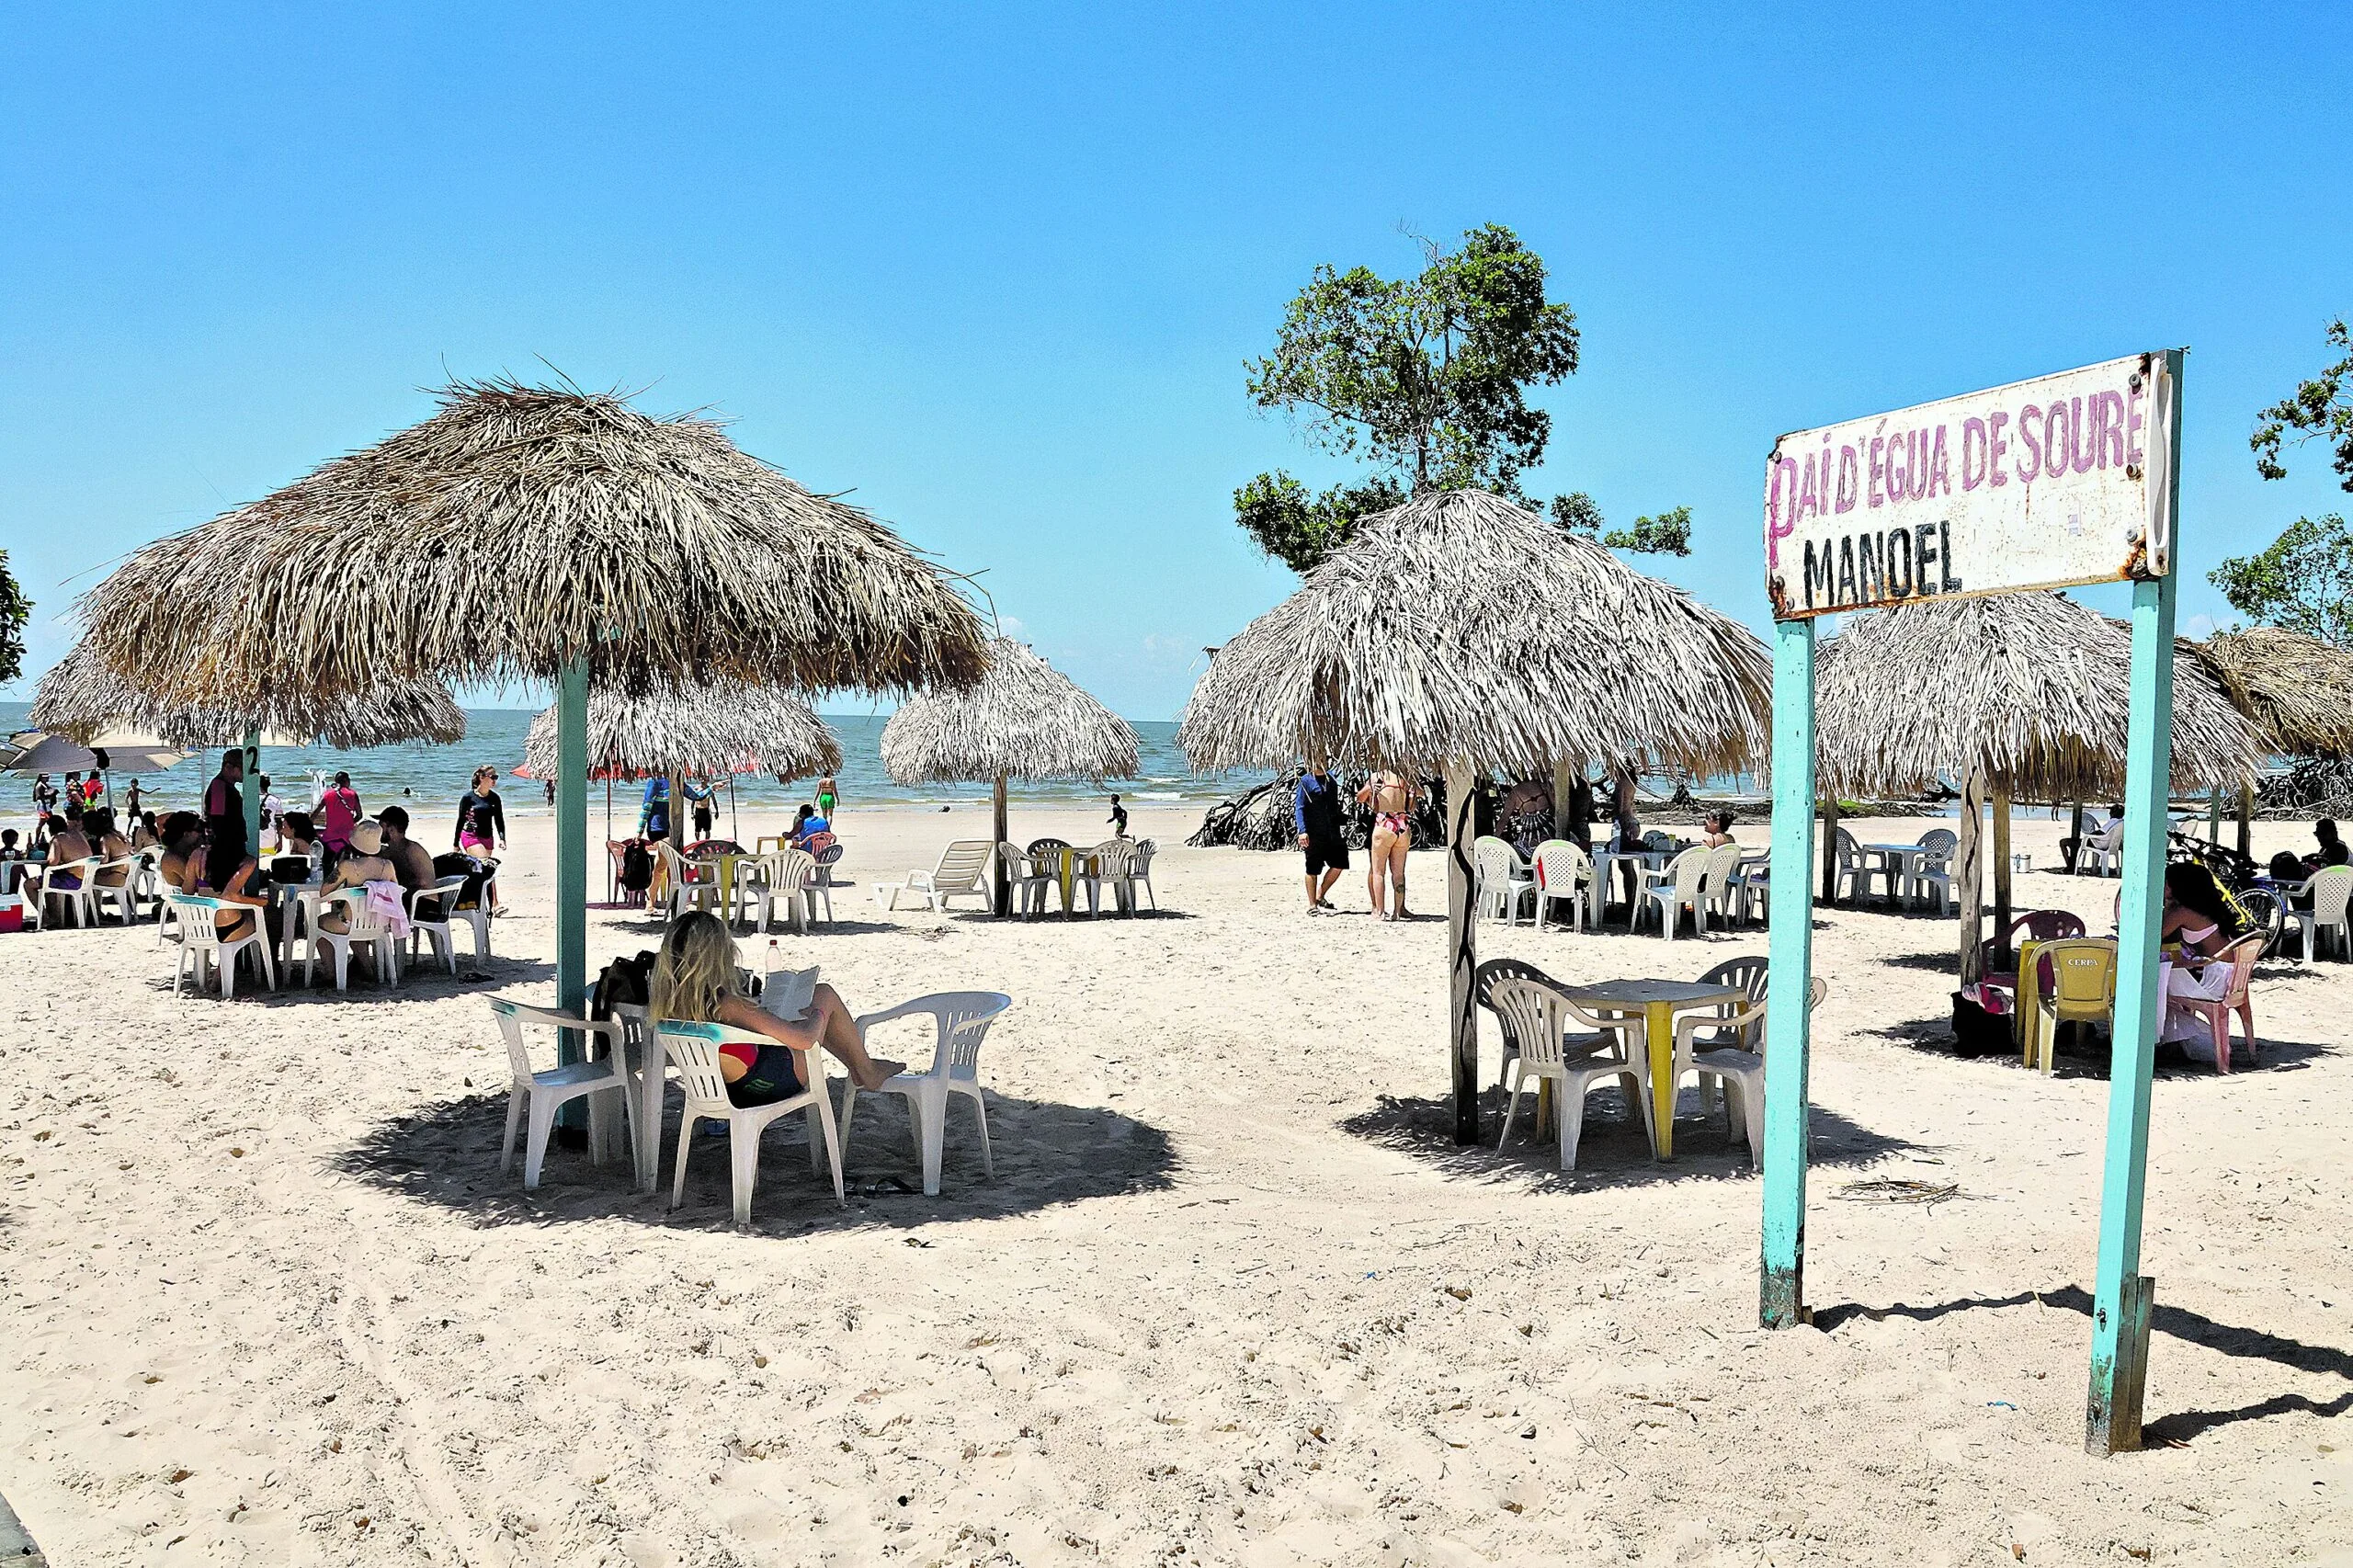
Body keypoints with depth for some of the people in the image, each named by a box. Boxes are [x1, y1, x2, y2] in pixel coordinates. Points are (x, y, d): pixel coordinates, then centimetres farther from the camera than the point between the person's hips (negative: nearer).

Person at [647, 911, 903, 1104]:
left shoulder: (665, 1001, -15)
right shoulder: (729, 1006, -36)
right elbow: (805, 1039, -31)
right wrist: (818, 1016, -8)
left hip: (726, 1091, 7)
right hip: (768, 1085, -7)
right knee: (825, 994, 10)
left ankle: (857, 1066, 45)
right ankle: (866, 1072, 28)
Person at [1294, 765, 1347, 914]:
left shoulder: (1331, 780, 13)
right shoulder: (1306, 781, -4)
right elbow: (1299, 808, -10)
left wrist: (1338, 830, 19)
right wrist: (1302, 831, -21)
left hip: (1332, 833, 6)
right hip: (1314, 833, -6)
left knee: (1338, 865, 4)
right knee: (1313, 870, 0)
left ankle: (1320, 896, 21)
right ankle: (1312, 905, 10)